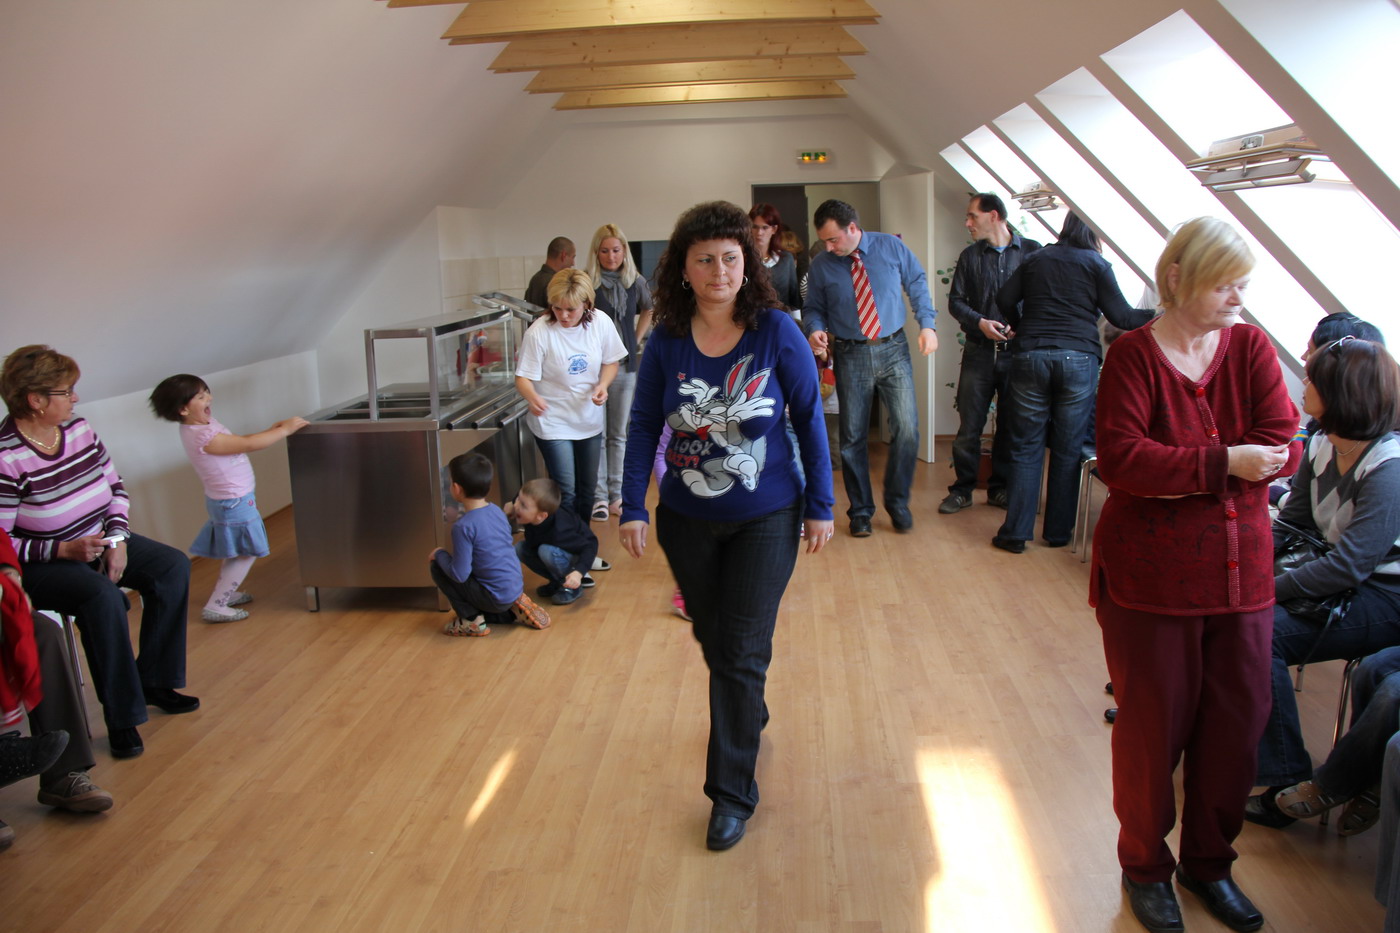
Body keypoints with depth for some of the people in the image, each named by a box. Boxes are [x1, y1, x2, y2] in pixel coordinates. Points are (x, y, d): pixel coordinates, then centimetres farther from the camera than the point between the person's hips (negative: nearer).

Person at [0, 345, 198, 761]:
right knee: (102, 595, -34)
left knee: (174, 566, -8)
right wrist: (65, 550, -26)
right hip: (41, 564, -8)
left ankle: (153, 681, 2)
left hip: (98, 539, 8)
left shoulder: (78, 427, 0)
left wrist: (117, 539, -6)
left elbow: (115, 487, 8)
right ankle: (122, 717, -20)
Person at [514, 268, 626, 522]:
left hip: (590, 420, 5)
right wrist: (533, 397, -39)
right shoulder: (539, 332, -20)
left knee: (587, 488, 17)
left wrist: (603, 385, -14)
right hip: (553, 422, -4)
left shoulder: (601, 323, -8)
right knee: (565, 492, -6)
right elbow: (523, 377, -17)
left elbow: (611, 362, 6)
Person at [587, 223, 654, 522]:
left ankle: (616, 494, 20)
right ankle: (599, 495, 9)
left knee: (619, 433, 11)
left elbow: (647, 310, 23)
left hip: (625, 365, 3)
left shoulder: (636, 282, 3)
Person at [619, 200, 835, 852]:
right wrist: (633, 508, -8)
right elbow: (643, 425, -2)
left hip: (765, 518, -3)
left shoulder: (777, 332, -13)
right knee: (712, 638, 20)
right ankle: (751, 717, 50)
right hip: (686, 519, 3)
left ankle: (733, 792, 12)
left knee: (743, 652, -2)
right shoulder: (667, 340, -8)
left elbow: (809, 419, -6)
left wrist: (820, 505, -5)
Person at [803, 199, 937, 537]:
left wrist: (927, 324, -1)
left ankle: (897, 501, 15)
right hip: (850, 356, 0)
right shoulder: (821, 266, -2)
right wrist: (815, 329, -14)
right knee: (852, 438, 5)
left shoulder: (891, 247, -2)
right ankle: (861, 510, 23)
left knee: (907, 429, -7)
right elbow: (814, 308, 8)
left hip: (893, 351, 0)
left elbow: (917, 283, 9)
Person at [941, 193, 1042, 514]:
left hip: (1018, 352, -1)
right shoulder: (970, 256, 9)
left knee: (1011, 424, 7)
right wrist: (980, 322, -10)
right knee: (969, 424, 0)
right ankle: (962, 489, 11)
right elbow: (955, 301, 7)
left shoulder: (1032, 252, 1)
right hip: (979, 351, 1)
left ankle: (999, 488, 20)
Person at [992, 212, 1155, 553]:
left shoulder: (1035, 259, 13)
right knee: (1068, 450, 6)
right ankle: (1058, 531, 13)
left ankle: (1016, 532, 2)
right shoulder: (1096, 264, 4)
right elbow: (1120, 316, -1)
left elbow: (1005, 299, 11)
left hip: (1030, 356, 2)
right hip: (1079, 357, -2)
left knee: (1025, 447, 5)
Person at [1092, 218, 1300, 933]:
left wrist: (1173, 473, -18)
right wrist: (1223, 462, -21)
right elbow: (1120, 460, -19)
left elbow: (1280, 447, -8)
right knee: (1153, 726, 8)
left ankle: (1209, 861, 35)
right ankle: (1144, 865, 31)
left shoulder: (1251, 348, 3)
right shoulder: (1134, 354, -8)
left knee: (1237, 723, 12)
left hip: (1240, 573, 4)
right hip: (1151, 575, -4)